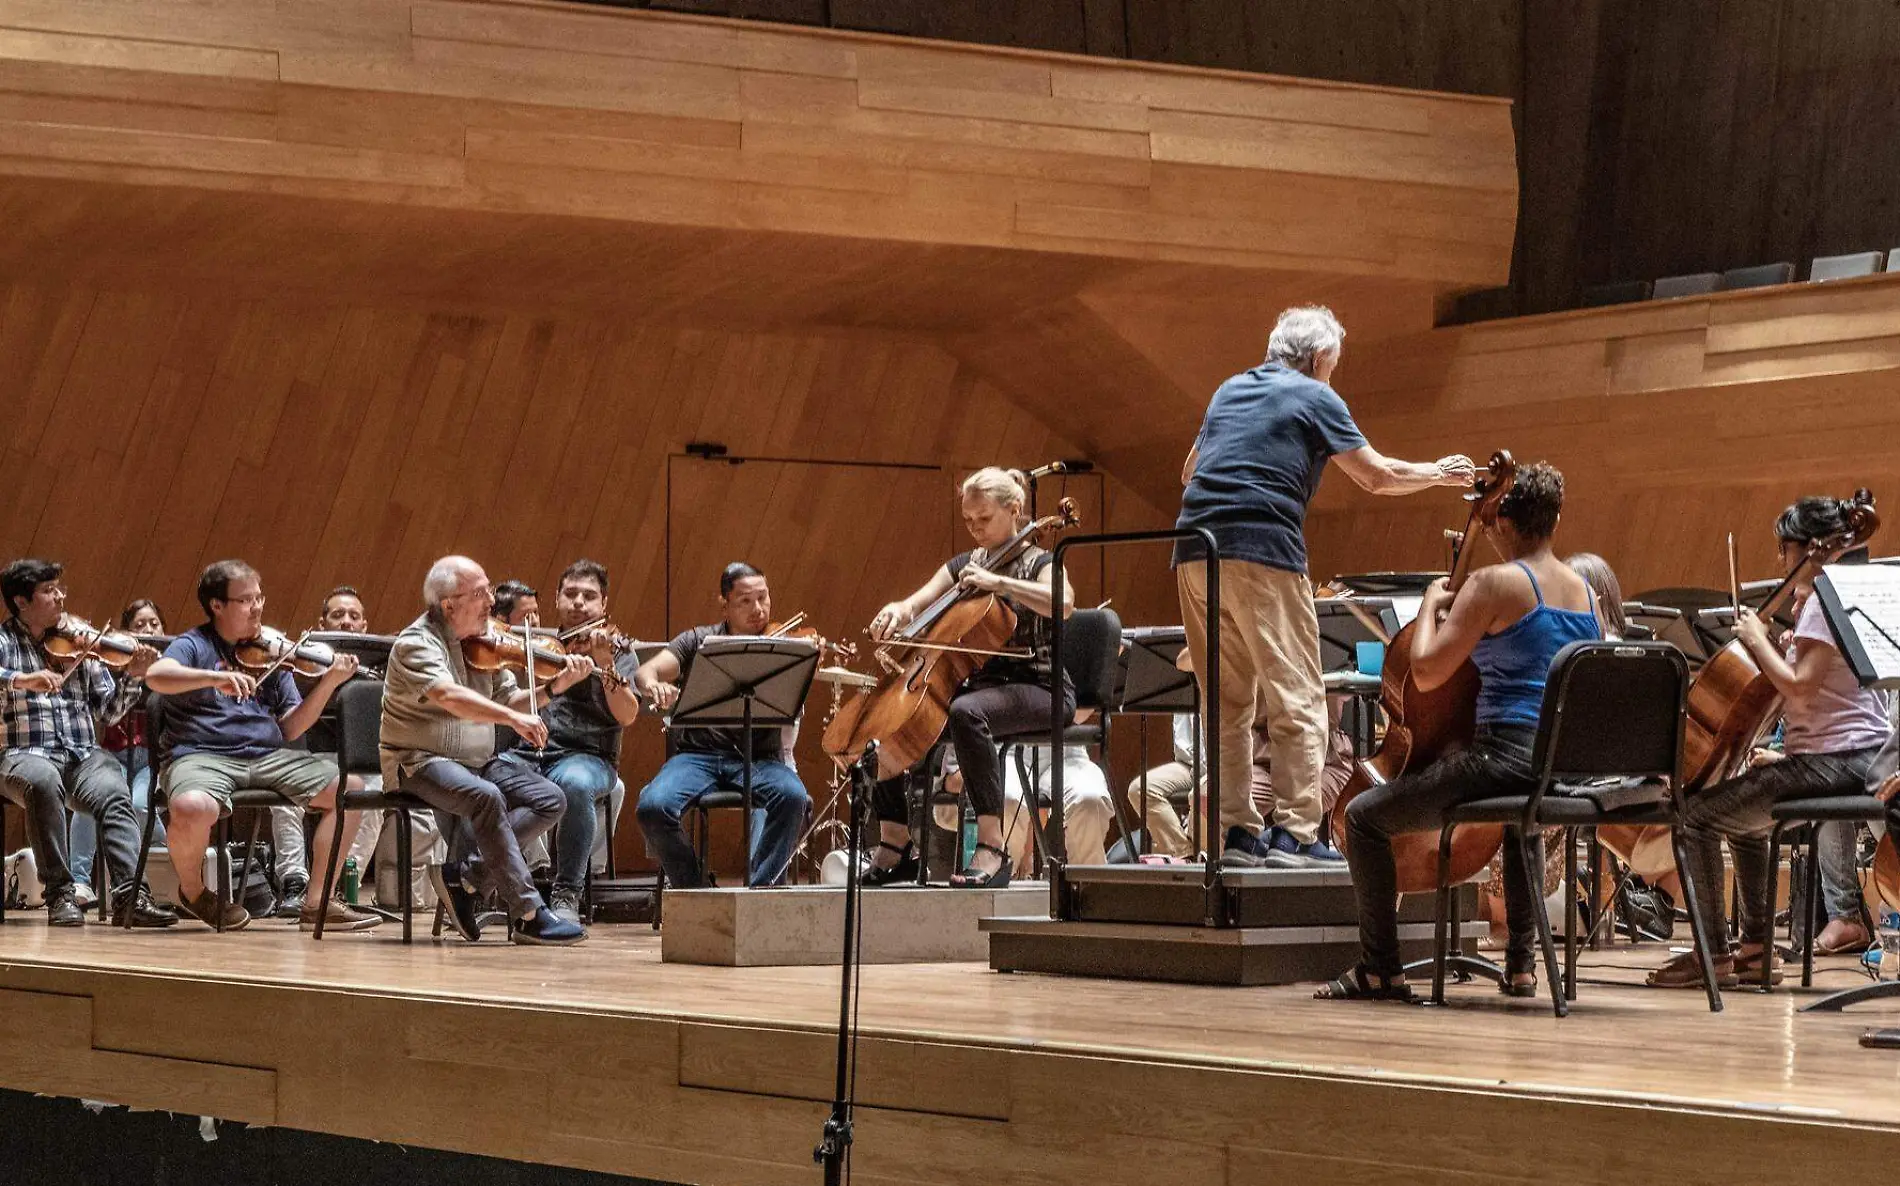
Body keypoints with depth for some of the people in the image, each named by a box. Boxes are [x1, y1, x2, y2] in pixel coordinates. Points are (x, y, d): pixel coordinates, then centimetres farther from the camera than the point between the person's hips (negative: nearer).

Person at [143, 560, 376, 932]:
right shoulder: (193, 646, 3)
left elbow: (290, 729, 10)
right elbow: (156, 676, -20)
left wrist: (329, 683, -3)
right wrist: (215, 677, -33)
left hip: (268, 756, 5)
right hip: (202, 756, -5)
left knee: (349, 790, -11)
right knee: (192, 809, -39)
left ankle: (318, 904, -1)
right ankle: (192, 892, -3)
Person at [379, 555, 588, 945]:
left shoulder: (485, 643, 10)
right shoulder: (417, 643, -14)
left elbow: (508, 700, 14)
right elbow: (449, 697, -32)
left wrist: (555, 686, -3)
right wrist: (514, 718, -41)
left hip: (481, 761, 8)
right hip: (421, 762, -8)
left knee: (550, 800, -10)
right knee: (486, 797, -34)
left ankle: (465, 875, -11)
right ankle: (528, 914, -30)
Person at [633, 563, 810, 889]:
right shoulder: (697, 642, 12)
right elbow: (644, 672, -1)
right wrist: (653, 685, -26)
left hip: (758, 758, 0)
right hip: (697, 754, 1)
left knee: (793, 797, -32)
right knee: (653, 806, -28)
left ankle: (760, 889, -18)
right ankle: (693, 889, -7)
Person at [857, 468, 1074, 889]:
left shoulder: (1038, 563, -2)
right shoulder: (964, 565, 17)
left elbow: (1063, 604, -24)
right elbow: (917, 603, 10)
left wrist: (996, 581, -27)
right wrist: (897, 612, -14)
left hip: (1037, 688, -7)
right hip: (978, 682, 7)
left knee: (965, 712, -38)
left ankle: (992, 849, -41)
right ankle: (895, 846, -2)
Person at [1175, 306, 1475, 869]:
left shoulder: (1230, 390, 22)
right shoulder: (1315, 398, 4)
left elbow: (1189, 471, 32)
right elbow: (1378, 475, 6)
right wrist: (1439, 473, 22)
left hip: (1195, 554, 6)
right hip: (1262, 553, -6)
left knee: (1229, 701, 11)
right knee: (1297, 700, -3)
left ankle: (1236, 831, 7)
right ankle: (1295, 831, -10)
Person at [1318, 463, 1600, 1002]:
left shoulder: (1493, 583, -11)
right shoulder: (1586, 591, 12)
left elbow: (1426, 673, -13)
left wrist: (1430, 605, 5)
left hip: (1508, 756, -8)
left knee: (1364, 816, 6)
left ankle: (1380, 968, 6)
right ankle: (1521, 963, 39)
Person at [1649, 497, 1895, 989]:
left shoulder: (1824, 601, -14)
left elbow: (1798, 686, -23)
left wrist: (1757, 639, -12)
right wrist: (1776, 636, 6)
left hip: (1833, 761, -11)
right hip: (1859, 758, 11)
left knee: (1696, 815, -9)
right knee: (1742, 816, 31)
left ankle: (1713, 953, -7)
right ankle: (1756, 948, 30)